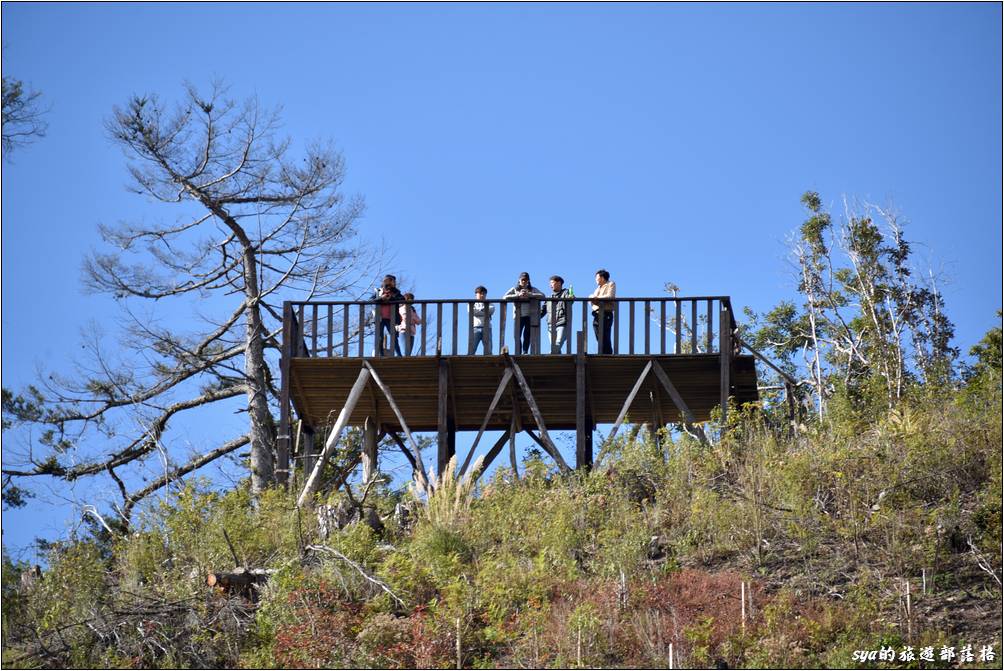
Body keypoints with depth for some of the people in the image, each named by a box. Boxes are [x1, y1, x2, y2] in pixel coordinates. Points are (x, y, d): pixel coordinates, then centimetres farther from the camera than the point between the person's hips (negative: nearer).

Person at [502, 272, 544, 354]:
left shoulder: (532, 289, 11)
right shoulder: (515, 289, 9)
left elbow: (542, 295, -5)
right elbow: (505, 297, -4)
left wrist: (529, 294, -15)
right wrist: (518, 295, -15)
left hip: (529, 316, 0)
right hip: (518, 317, 0)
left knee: (527, 336, -3)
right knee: (517, 336, -7)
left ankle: (525, 352, 2)